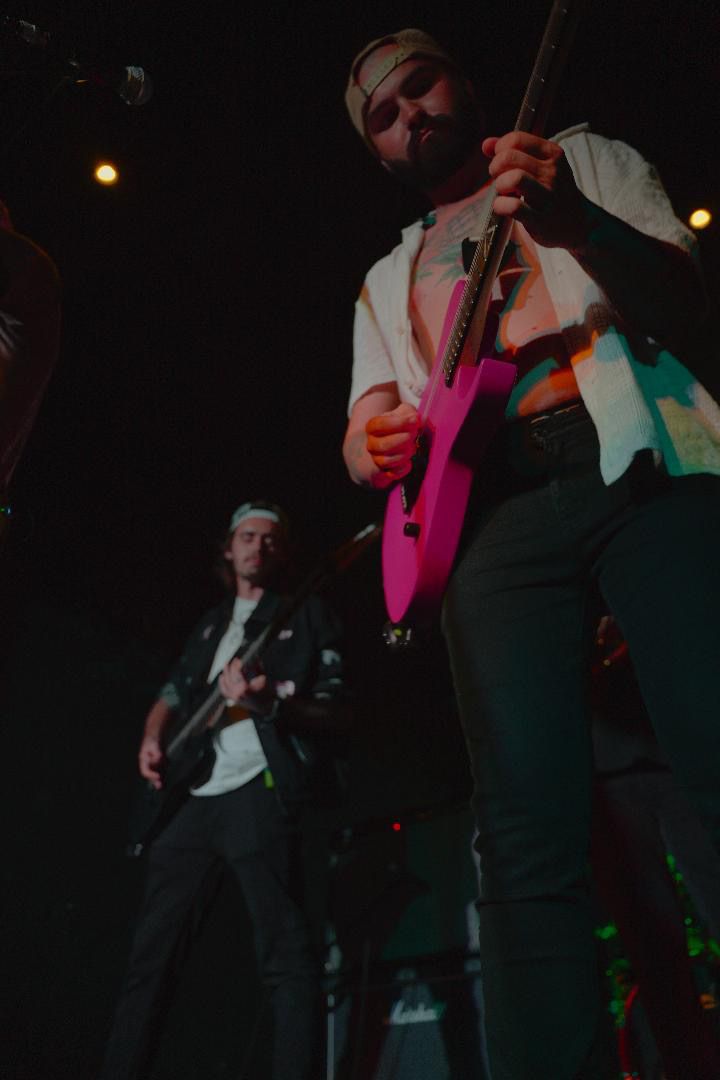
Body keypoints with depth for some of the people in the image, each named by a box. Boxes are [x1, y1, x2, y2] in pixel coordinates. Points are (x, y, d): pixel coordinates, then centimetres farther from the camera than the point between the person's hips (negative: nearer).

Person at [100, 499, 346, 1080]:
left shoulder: (306, 613, 6)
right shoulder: (212, 623, 24)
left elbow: (332, 709, -2)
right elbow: (174, 693, 25)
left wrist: (269, 701, -21)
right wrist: (153, 739, 3)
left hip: (258, 790, -6)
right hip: (190, 794, 6)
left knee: (285, 950, -10)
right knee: (150, 950, 9)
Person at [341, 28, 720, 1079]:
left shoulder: (590, 158, 23)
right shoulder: (390, 276, 30)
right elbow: (364, 425, 20)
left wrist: (574, 221, -13)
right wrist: (376, 443, -6)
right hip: (492, 515, 2)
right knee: (528, 838, -9)